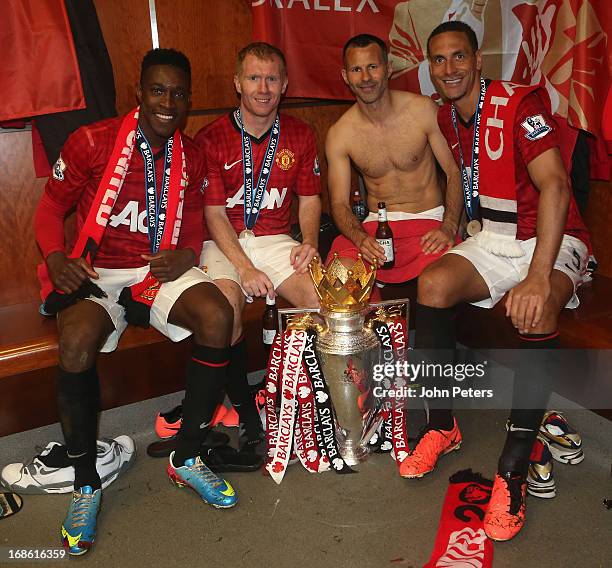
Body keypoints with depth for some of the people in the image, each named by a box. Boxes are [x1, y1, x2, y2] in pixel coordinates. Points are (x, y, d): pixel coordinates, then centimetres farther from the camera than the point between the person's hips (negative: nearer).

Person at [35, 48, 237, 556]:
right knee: (77, 345, -34)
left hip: (162, 270, 3)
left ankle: (187, 458, -9)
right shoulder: (92, 142, -2)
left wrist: (186, 256, -9)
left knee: (217, 318, -29)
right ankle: (86, 483, -9)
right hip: (97, 273, -3)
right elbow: (50, 209, 4)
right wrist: (56, 257, -16)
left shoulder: (191, 157, 11)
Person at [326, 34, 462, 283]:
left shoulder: (423, 110, -4)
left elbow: (454, 172, -1)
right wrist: (361, 239, -22)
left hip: (429, 220, -1)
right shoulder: (339, 134, -2)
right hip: (375, 226, 1)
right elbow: (339, 202, -1)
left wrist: (448, 228, -17)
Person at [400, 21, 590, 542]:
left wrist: (539, 276, -38)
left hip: (552, 240, -5)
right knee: (432, 285, -24)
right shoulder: (444, 118, 6)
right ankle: (443, 427, -6)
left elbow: (554, 186, -27)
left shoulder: (521, 104, -15)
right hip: (492, 240, 6)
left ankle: (513, 469, -26)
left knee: (537, 315, -37)